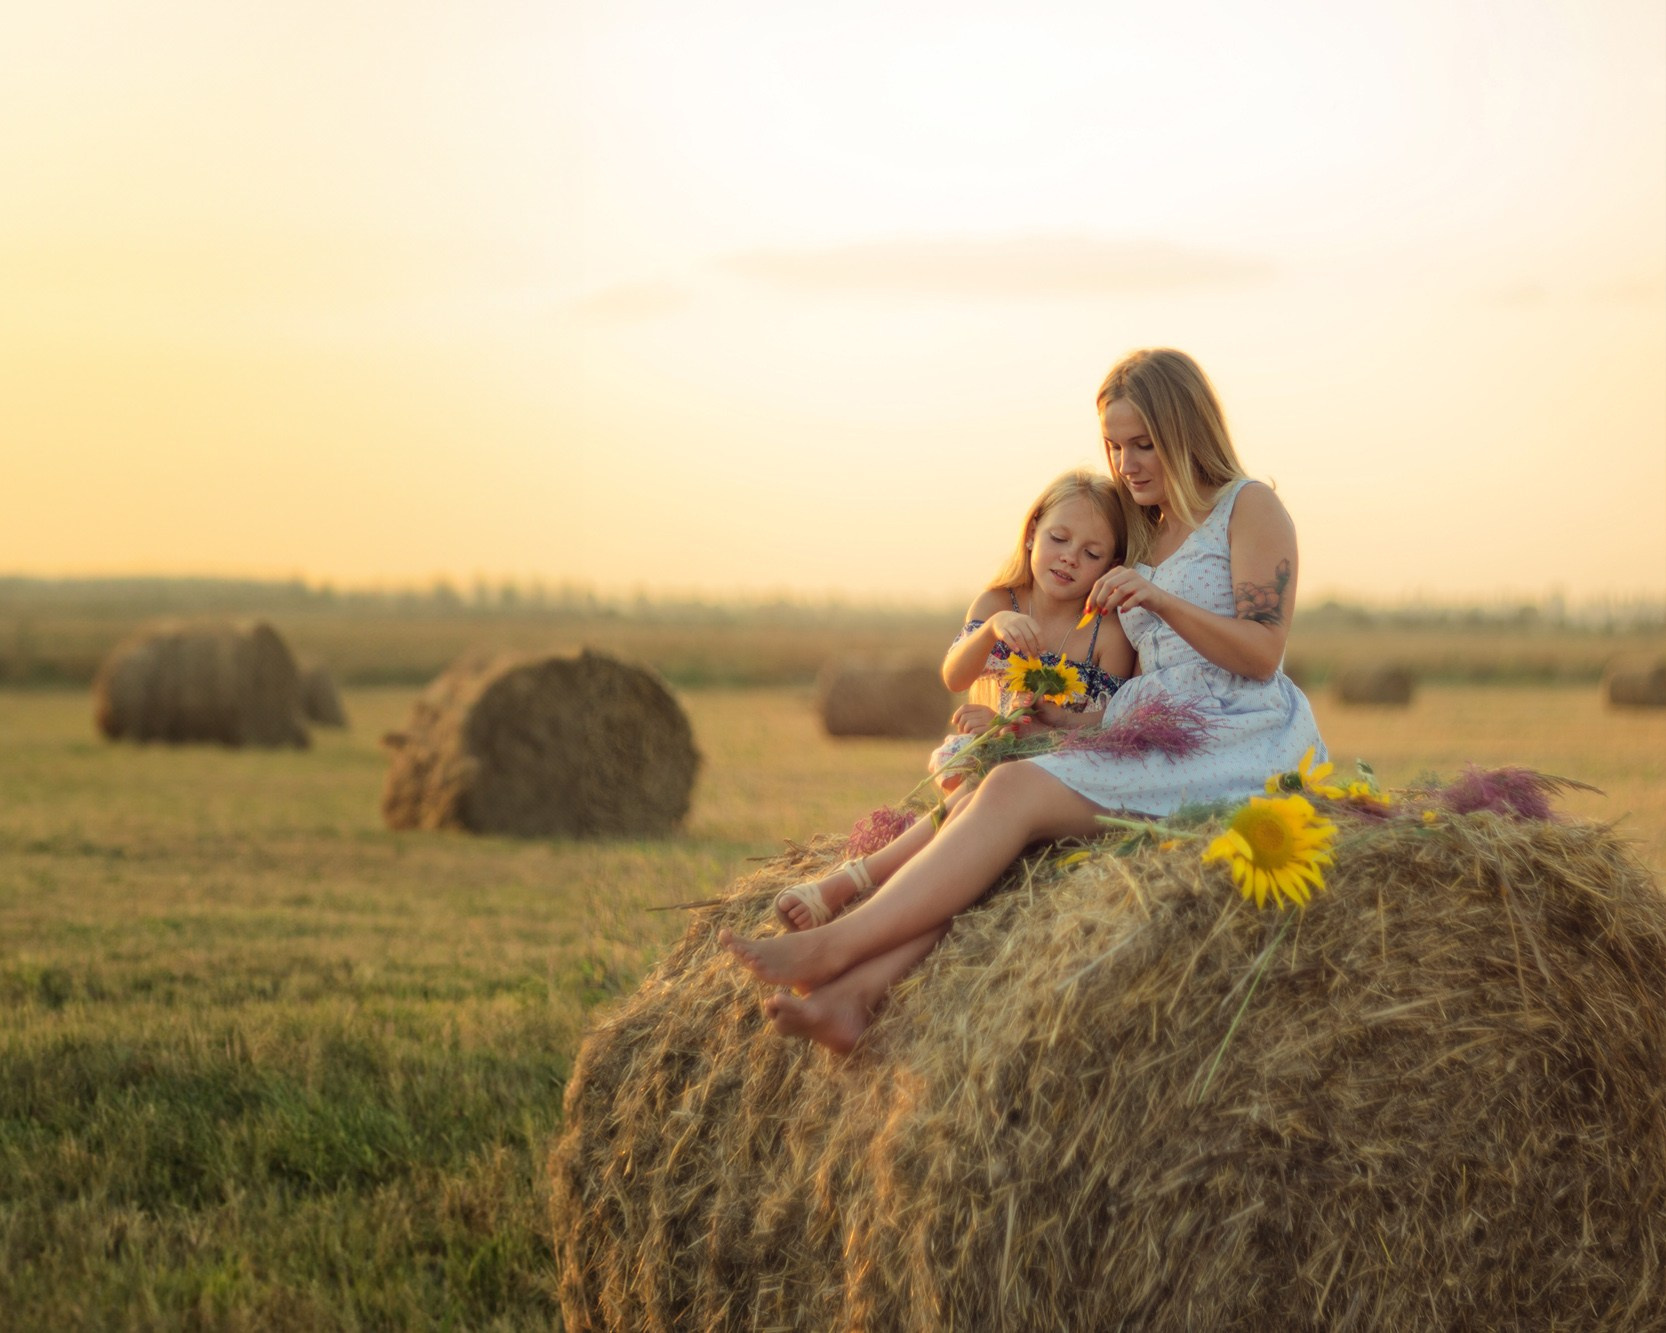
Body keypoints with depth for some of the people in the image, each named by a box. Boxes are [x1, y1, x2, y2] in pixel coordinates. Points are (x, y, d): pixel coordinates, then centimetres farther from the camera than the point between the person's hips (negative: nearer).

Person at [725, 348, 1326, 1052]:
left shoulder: (1249, 506, 4)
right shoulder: (1147, 531, 26)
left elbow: (1261, 654, -6)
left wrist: (1158, 599, -18)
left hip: (1238, 748, -7)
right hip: (1155, 749, 7)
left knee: (1017, 792, -26)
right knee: (980, 807, -19)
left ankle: (834, 946, -32)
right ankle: (855, 993, -38)